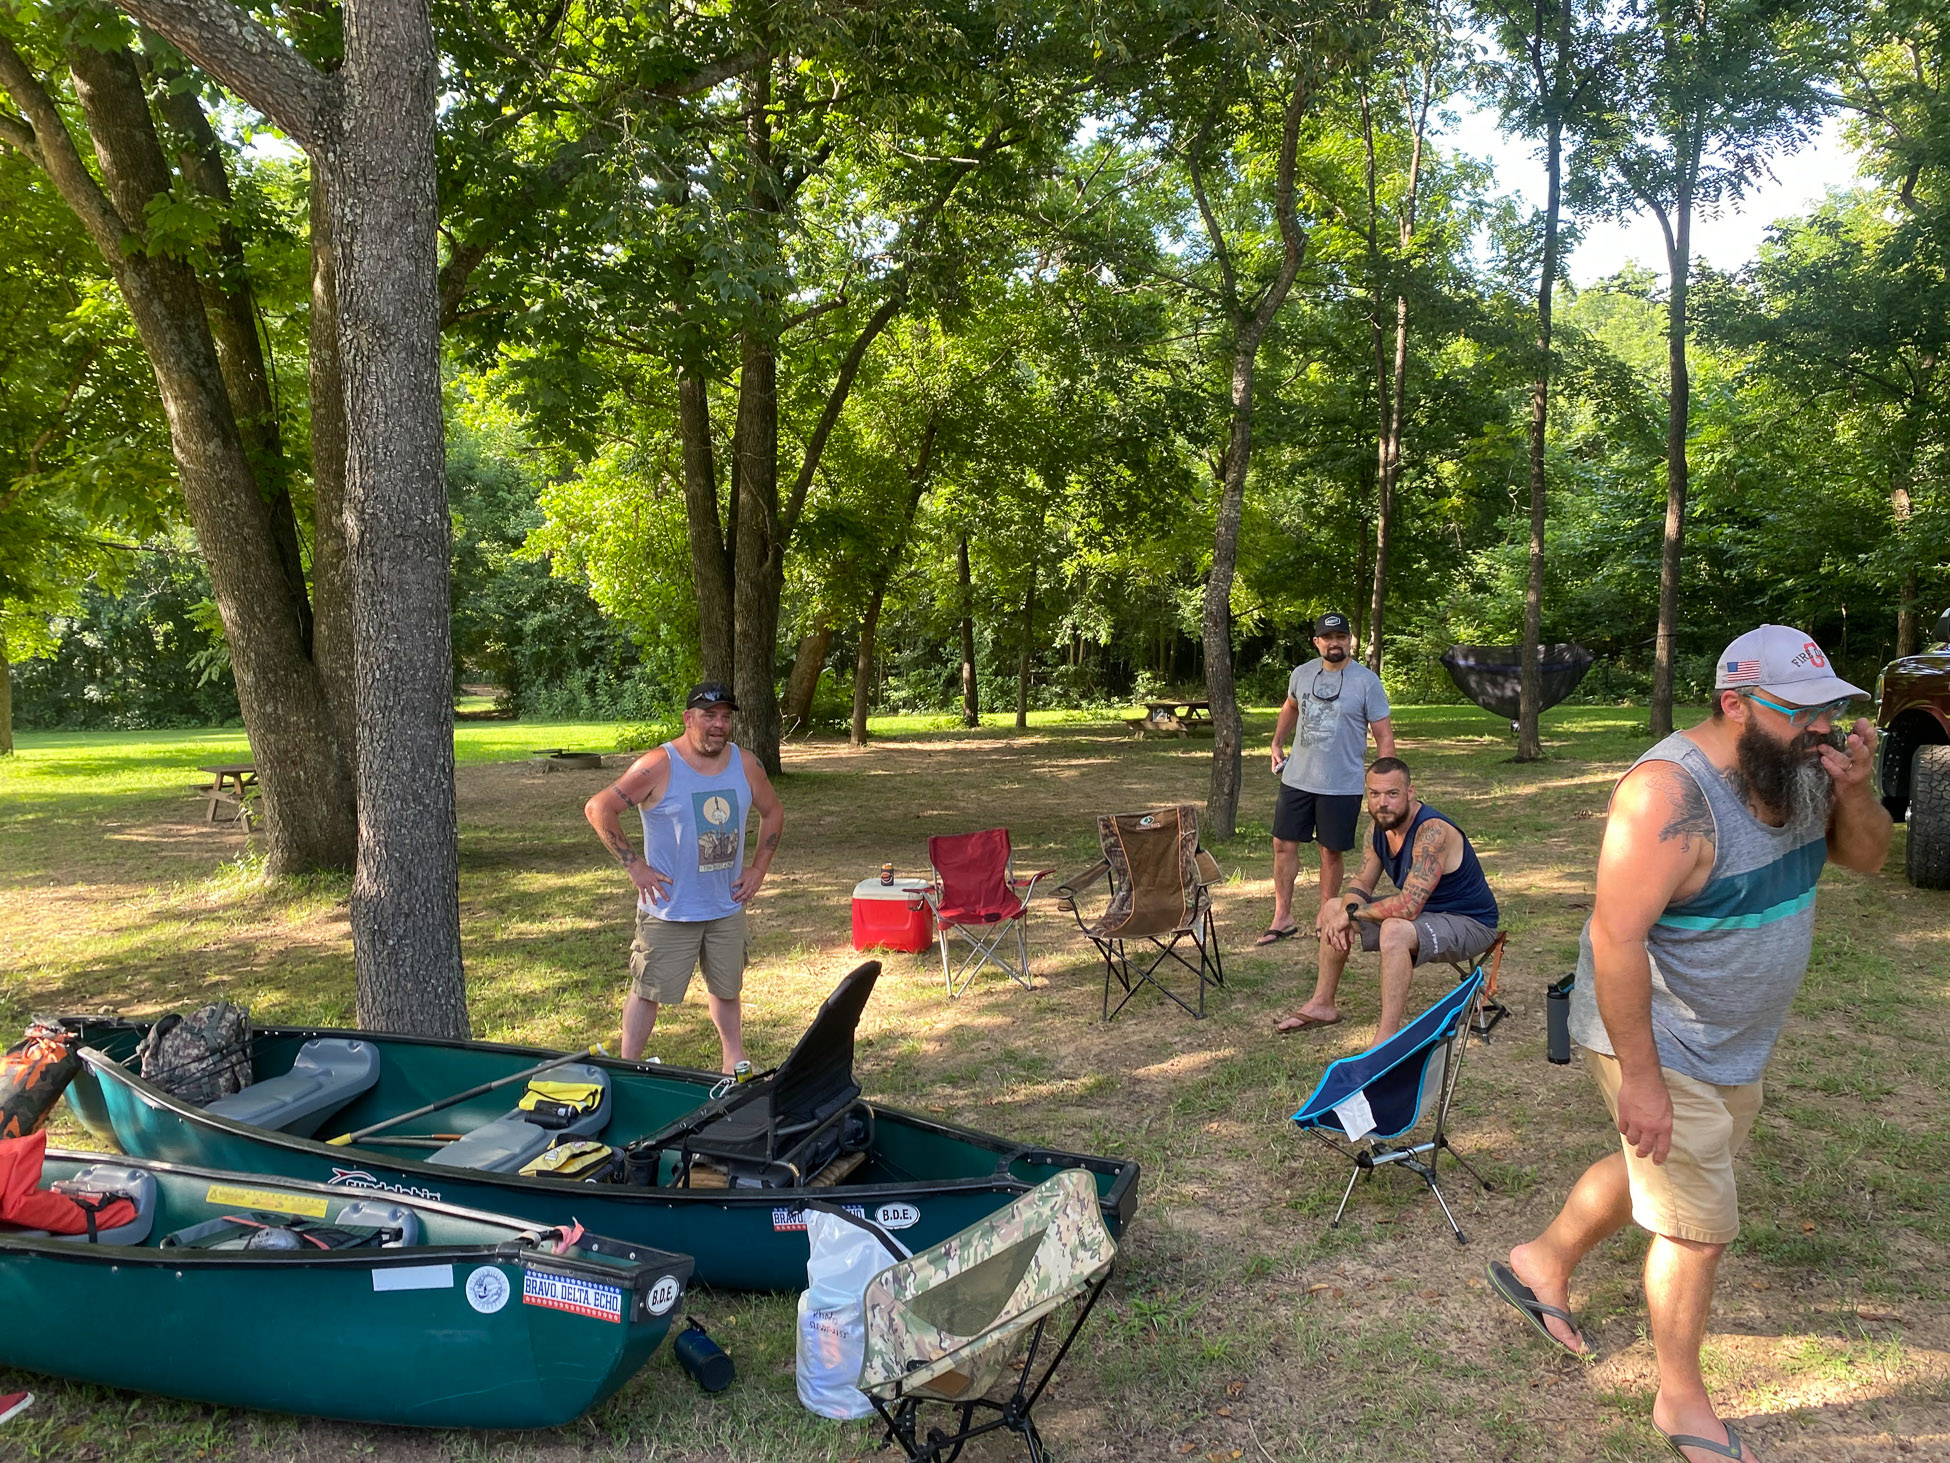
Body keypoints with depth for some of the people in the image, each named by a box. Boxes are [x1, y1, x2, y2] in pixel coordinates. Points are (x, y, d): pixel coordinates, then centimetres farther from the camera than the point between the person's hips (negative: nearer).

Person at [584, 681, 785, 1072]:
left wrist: (759, 868, 6)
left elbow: (773, 812, 15)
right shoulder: (659, 767, -16)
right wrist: (634, 865, -15)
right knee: (649, 990, 5)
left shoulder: (745, 765, -1)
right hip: (669, 909, -5)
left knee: (727, 989, 18)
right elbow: (598, 809, -15)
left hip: (728, 907, 5)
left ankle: (735, 1062, 34)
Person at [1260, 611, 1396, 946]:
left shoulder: (1367, 682, -9)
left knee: (1331, 853, 6)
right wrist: (1277, 743, 17)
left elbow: (1384, 735, -8)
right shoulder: (1301, 674, 4)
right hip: (1296, 779, 4)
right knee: (1283, 844, 5)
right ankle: (1282, 918, 15)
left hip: (1342, 786, -4)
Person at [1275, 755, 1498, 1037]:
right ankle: (1322, 1005, 23)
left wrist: (1352, 913, -23)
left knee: (1395, 930, -38)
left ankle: (1387, 1041, -31)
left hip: (1469, 923, -9)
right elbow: (1361, 885, 6)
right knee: (1332, 909, 11)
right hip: (1425, 913, 10)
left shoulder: (1432, 832, -31)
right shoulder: (1382, 824, -3)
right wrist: (1344, 915, -16)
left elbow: (1408, 906, -37)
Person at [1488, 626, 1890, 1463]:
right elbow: (1615, 937, -30)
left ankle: (1541, 1265, 49)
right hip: (1663, 1051, -8)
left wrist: (1854, 789, -16)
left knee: (1654, 1173, 26)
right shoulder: (1672, 794, -29)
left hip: (1735, 1049, 9)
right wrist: (1641, 1079, -27)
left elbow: (1865, 857, 7)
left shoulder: (1798, 769, -3)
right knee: (1699, 1230, 5)